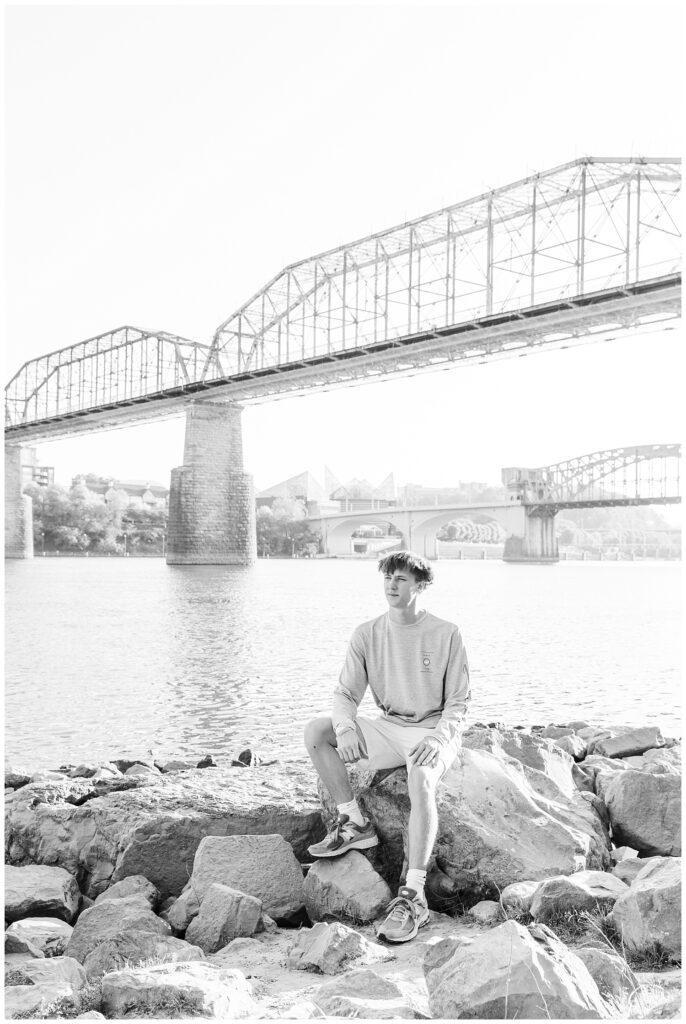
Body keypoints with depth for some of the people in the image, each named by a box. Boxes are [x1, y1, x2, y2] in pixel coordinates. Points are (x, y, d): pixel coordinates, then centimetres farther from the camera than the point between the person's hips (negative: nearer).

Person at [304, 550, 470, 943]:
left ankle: (414, 895, -34)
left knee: (421, 779, -37)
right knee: (316, 731, -14)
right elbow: (346, 693, 0)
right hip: (388, 728, 5)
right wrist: (345, 728, -22)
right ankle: (356, 823, -4)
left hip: (434, 730, -4)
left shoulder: (447, 634, -7)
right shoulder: (368, 634, 1)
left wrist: (437, 739, -24)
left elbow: (458, 703, -6)